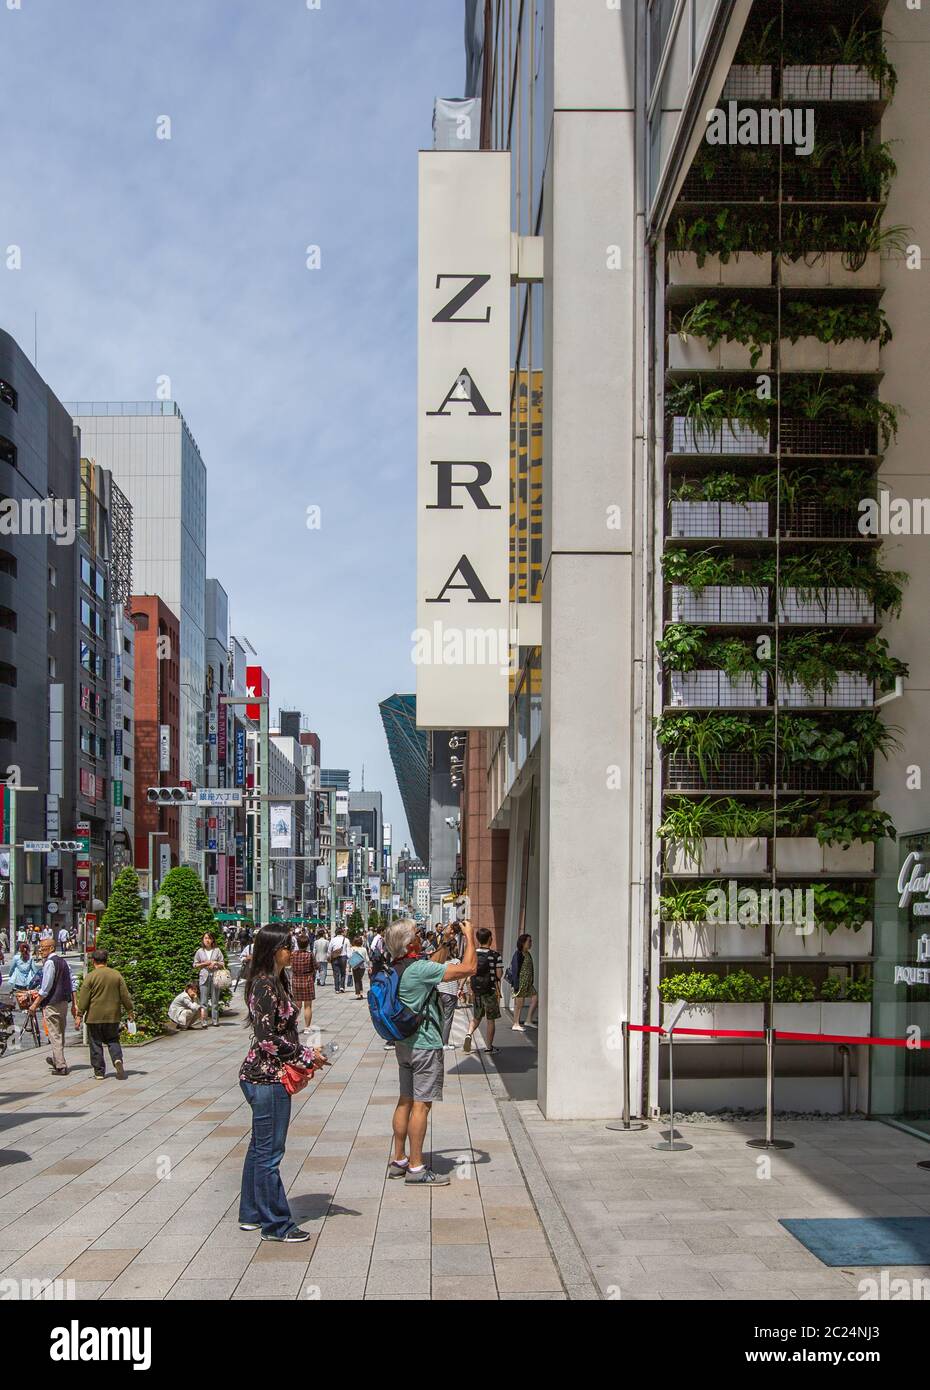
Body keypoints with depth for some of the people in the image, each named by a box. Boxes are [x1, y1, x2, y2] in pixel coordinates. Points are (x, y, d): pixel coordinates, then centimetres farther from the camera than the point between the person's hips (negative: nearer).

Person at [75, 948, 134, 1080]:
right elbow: (125, 996, 5)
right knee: (113, 1041, 15)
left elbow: (83, 998, -9)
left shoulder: (90, 976, -8)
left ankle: (99, 1072, 8)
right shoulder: (117, 975, 2)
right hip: (113, 1016, 3)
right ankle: (117, 1060, -11)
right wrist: (129, 1011, 14)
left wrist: (79, 1015, -4)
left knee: (96, 1044, 6)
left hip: (94, 1017, -3)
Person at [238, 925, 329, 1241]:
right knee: (269, 1152, -1)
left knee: (260, 1147, 18)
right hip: (268, 1078, -10)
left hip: (259, 1076, 10)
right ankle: (275, 1224, 8)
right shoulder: (266, 986, -19)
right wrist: (307, 1056, -13)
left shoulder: (272, 983, 11)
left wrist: (304, 1055, 9)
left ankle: (251, 1215, 28)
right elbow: (268, 1040, -22)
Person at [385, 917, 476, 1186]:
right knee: (421, 1104, -4)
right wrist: (470, 937, -6)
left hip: (404, 1043, 9)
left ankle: (399, 1161, 22)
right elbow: (469, 968, -20)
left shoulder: (395, 969, 6)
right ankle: (416, 1168, 0)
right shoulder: (419, 969, -22)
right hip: (425, 1045, -9)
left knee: (405, 1101, 15)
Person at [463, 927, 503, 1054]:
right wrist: (499, 992, 5)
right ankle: (490, 1046, 15)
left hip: (476, 991, 3)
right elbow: (498, 976, -8)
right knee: (490, 1019, 9)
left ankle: (469, 1034, -7)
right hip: (490, 991, -3)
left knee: (476, 1017, 19)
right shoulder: (495, 956, -11)